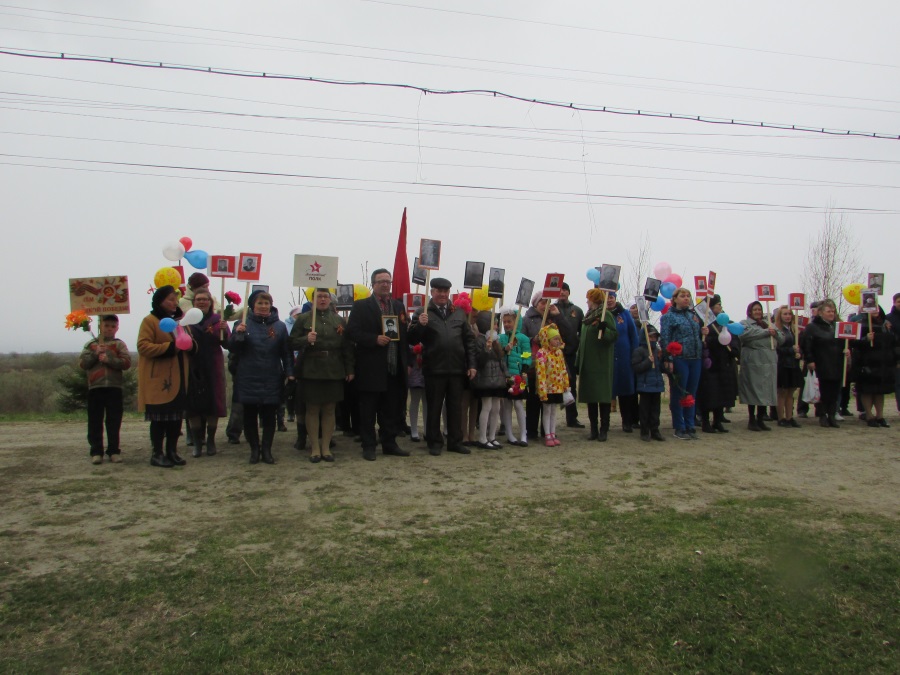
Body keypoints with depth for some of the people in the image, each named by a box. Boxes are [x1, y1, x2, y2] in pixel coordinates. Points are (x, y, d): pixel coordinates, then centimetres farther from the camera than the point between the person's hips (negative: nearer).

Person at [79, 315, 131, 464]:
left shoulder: (119, 344, 5)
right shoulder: (91, 344, 10)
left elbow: (126, 362, -7)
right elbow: (82, 363, 2)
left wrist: (109, 359, -15)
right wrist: (95, 353, -10)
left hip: (114, 387, -1)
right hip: (95, 387, 1)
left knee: (114, 421, 4)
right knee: (95, 421, 5)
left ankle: (114, 451, 11)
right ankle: (96, 451, 12)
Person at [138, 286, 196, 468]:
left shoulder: (179, 320, 15)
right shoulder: (149, 321, -6)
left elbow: (190, 341, 20)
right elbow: (143, 346, -15)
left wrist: (190, 344, -5)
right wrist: (170, 347, -23)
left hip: (178, 378, 7)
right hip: (159, 379, -6)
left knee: (176, 417, 9)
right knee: (159, 418, -1)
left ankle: (172, 452, 19)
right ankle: (156, 454, 9)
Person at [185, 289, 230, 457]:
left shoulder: (217, 319, 3)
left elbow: (228, 344, -5)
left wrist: (224, 331, -24)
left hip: (212, 369, 0)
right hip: (192, 369, 0)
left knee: (212, 405, 4)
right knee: (193, 406, 2)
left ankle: (211, 440, 17)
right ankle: (197, 442, 13)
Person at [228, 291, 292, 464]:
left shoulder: (280, 326, 4)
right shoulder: (243, 324, 2)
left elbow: (286, 352, 6)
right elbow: (232, 349, 0)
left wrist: (289, 372, -2)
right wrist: (238, 334, -18)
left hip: (272, 380, 0)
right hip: (248, 379, 0)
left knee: (269, 416, 6)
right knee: (250, 415, 7)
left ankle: (267, 449, 17)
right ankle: (254, 449, 20)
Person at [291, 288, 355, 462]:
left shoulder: (340, 320, 9)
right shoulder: (303, 319, 4)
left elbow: (348, 347, 8)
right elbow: (292, 342, 1)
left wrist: (349, 369, 3)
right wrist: (306, 339, -18)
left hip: (333, 372, 2)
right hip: (310, 371, -2)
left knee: (329, 409, 6)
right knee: (312, 409, 3)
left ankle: (326, 447, 15)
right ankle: (315, 448, 13)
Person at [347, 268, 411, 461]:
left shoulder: (398, 306, 14)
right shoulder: (361, 306, -1)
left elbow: (405, 333, 13)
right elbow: (352, 332, -8)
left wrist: (407, 362, 8)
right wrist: (375, 339, -19)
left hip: (394, 368, 5)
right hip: (372, 368, -5)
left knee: (392, 409, 11)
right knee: (368, 410, 3)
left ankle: (389, 443, 22)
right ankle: (368, 446, 13)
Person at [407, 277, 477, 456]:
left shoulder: (459, 313, 12)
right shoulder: (424, 313, 2)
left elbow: (469, 340, 11)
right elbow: (413, 340, -3)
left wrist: (471, 364, 4)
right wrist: (420, 325, -22)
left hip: (457, 368, 3)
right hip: (434, 369, -3)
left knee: (455, 407, 10)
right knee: (434, 407, 5)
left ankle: (455, 441, 20)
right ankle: (434, 442, 16)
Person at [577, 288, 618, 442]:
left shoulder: (606, 315, -5)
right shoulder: (588, 316, 18)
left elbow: (614, 335, -13)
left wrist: (604, 329, -32)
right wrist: (578, 362, 15)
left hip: (602, 364, -7)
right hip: (588, 364, 7)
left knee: (603, 396, -4)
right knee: (590, 397, 8)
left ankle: (603, 429, 3)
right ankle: (594, 429, 15)